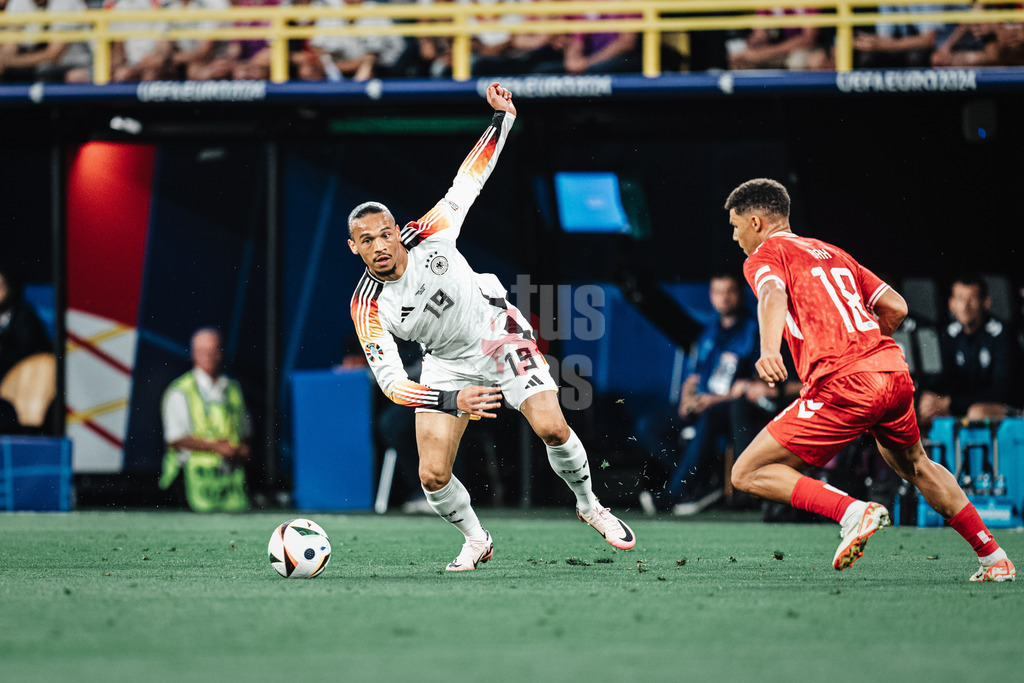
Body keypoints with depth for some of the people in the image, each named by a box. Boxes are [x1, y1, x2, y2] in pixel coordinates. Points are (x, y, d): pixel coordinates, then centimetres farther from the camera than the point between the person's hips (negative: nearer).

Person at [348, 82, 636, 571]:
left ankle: (589, 506, 10)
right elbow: (389, 381, -26)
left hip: (499, 333, -1)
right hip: (448, 364, 1)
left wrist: (502, 117, -14)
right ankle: (475, 540, 18)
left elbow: (470, 178, -8)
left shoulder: (429, 236, -21)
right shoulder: (368, 309, -23)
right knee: (432, 476, -12)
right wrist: (454, 400, -39)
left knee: (552, 428, -19)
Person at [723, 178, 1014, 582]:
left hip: (843, 387, -8)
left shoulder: (764, 256, 6)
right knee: (914, 465, 34)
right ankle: (995, 559, 32)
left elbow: (774, 294, -18)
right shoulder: (832, 253, 27)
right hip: (895, 372, 8)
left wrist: (769, 350, -36)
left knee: (748, 475, -1)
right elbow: (896, 307, 22)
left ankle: (853, 513, -16)